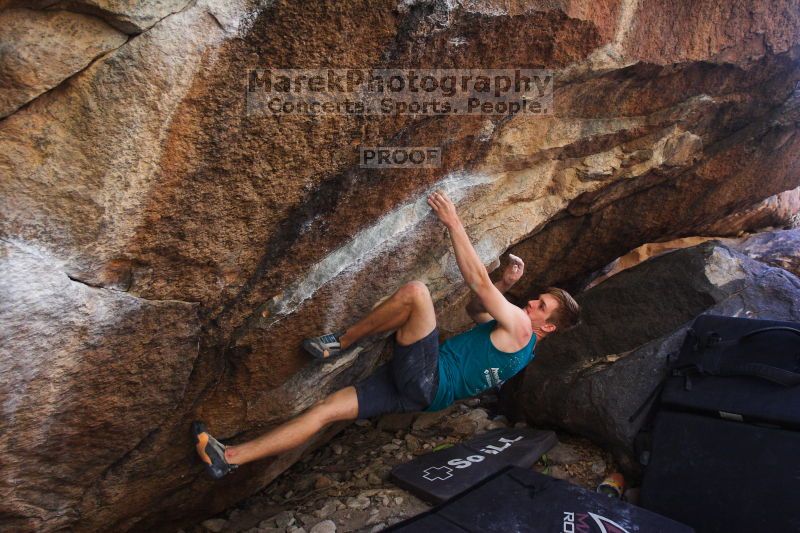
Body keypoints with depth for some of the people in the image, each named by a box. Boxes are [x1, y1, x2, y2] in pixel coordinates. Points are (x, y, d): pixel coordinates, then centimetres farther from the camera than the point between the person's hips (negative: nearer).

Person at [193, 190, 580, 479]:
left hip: (428, 382, -9)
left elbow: (478, 282, -14)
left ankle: (342, 342, -6)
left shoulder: (519, 329, -7)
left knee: (416, 291, -22)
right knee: (326, 408, -2)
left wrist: (454, 223, -11)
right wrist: (506, 284, 18)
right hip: (417, 386, 9)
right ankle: (229, 458, -1)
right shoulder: (509, 332, 20)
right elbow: (475, 309, 35)